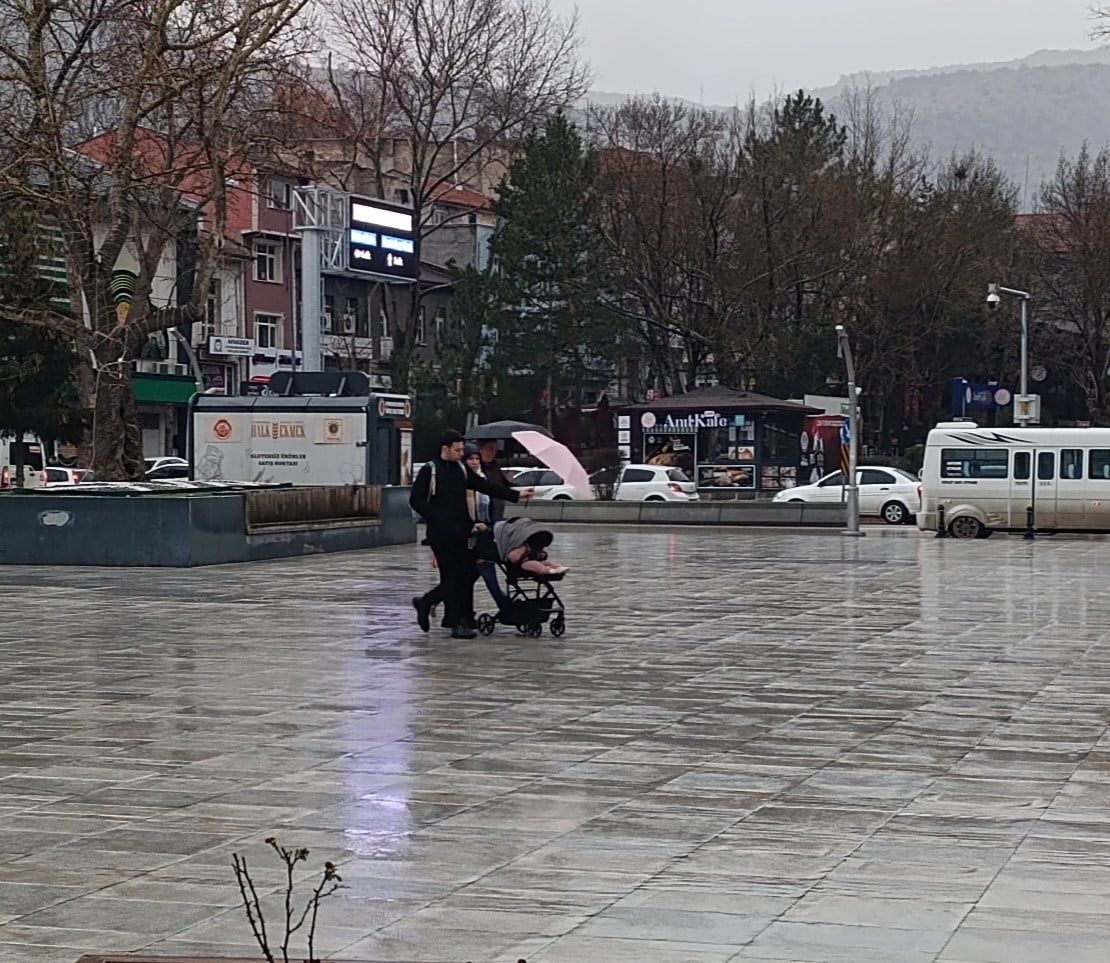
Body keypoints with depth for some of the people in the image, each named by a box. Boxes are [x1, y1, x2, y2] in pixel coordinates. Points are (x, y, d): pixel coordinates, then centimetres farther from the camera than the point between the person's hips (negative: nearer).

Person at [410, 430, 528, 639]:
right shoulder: (429, 471, -4)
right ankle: (458, 623, -2)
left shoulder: (462, 470, 14)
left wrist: (515, 495, 7)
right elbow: (416, 501, -7)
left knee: (467, 574, 6)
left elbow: (486, 487, 14)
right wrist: (437, 519, -15)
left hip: (461, 531, 7)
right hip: (441, 533, -7)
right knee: (452, 576, -7)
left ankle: (425, 602, 22)